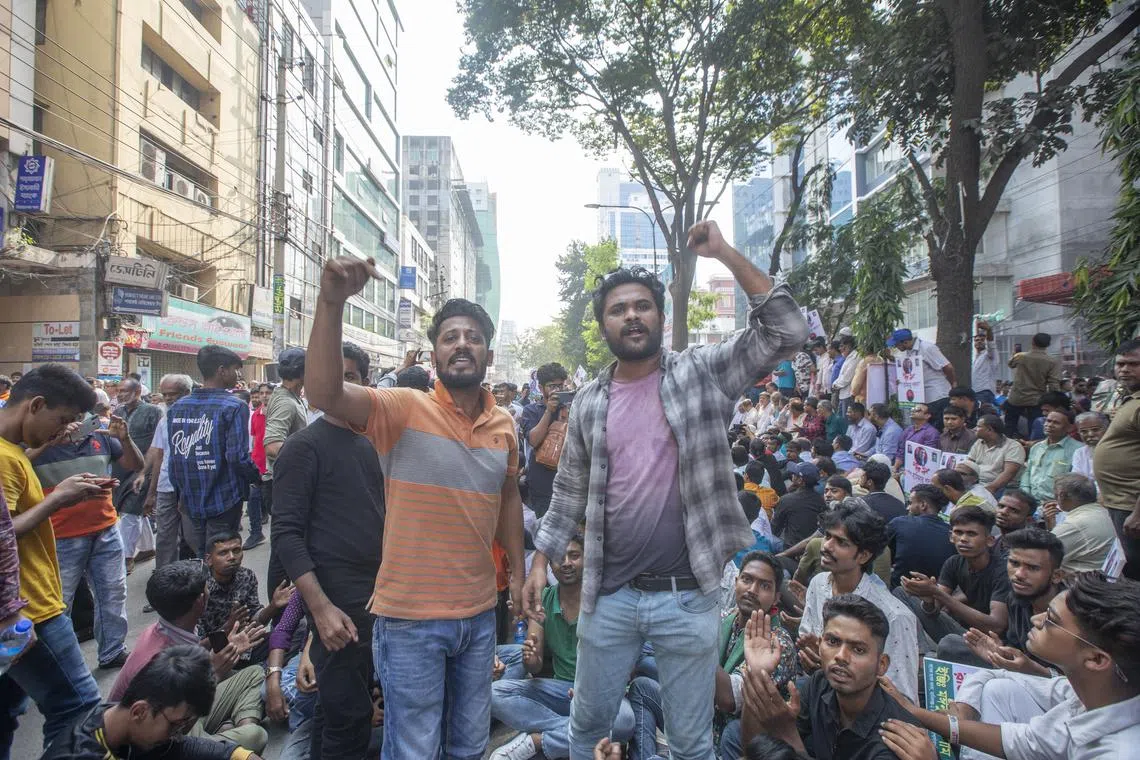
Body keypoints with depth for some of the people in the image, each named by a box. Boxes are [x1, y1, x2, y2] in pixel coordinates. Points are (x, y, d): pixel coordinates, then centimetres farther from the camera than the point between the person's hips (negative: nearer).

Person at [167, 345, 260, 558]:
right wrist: (258, 477, -2)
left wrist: (180, 492, 20)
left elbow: (173, 456, 9)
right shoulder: (234, 407, -15)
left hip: (189, 500, 6)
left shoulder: (177, 407, 4)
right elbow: (238, 458, -21)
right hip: (224, 503, -6)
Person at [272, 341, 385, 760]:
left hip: (377, 593, 7)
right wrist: (321, 608, -21)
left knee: (339, 707, 18)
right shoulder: (304, 446, -8)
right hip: (339, 599, -6)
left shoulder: (371, 444, 11)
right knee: (347, 715, -2)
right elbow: (287, 533, -14)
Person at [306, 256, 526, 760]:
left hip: (480, 613, 5)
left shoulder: (504, 425, 3)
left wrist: (516, 571, 16)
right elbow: (323, 393, -30)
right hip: (411, 617, -5)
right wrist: (331, 302, -40)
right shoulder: (403, 409, -13)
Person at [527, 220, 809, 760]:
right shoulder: (589, 403, 4)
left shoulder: (702, 374, -4)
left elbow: (785, 331, -14)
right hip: (608, 596, 3)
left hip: (688, 596, -2)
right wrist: (541, 560, 9)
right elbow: (569, 491, 12)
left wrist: (726, 254, -17)